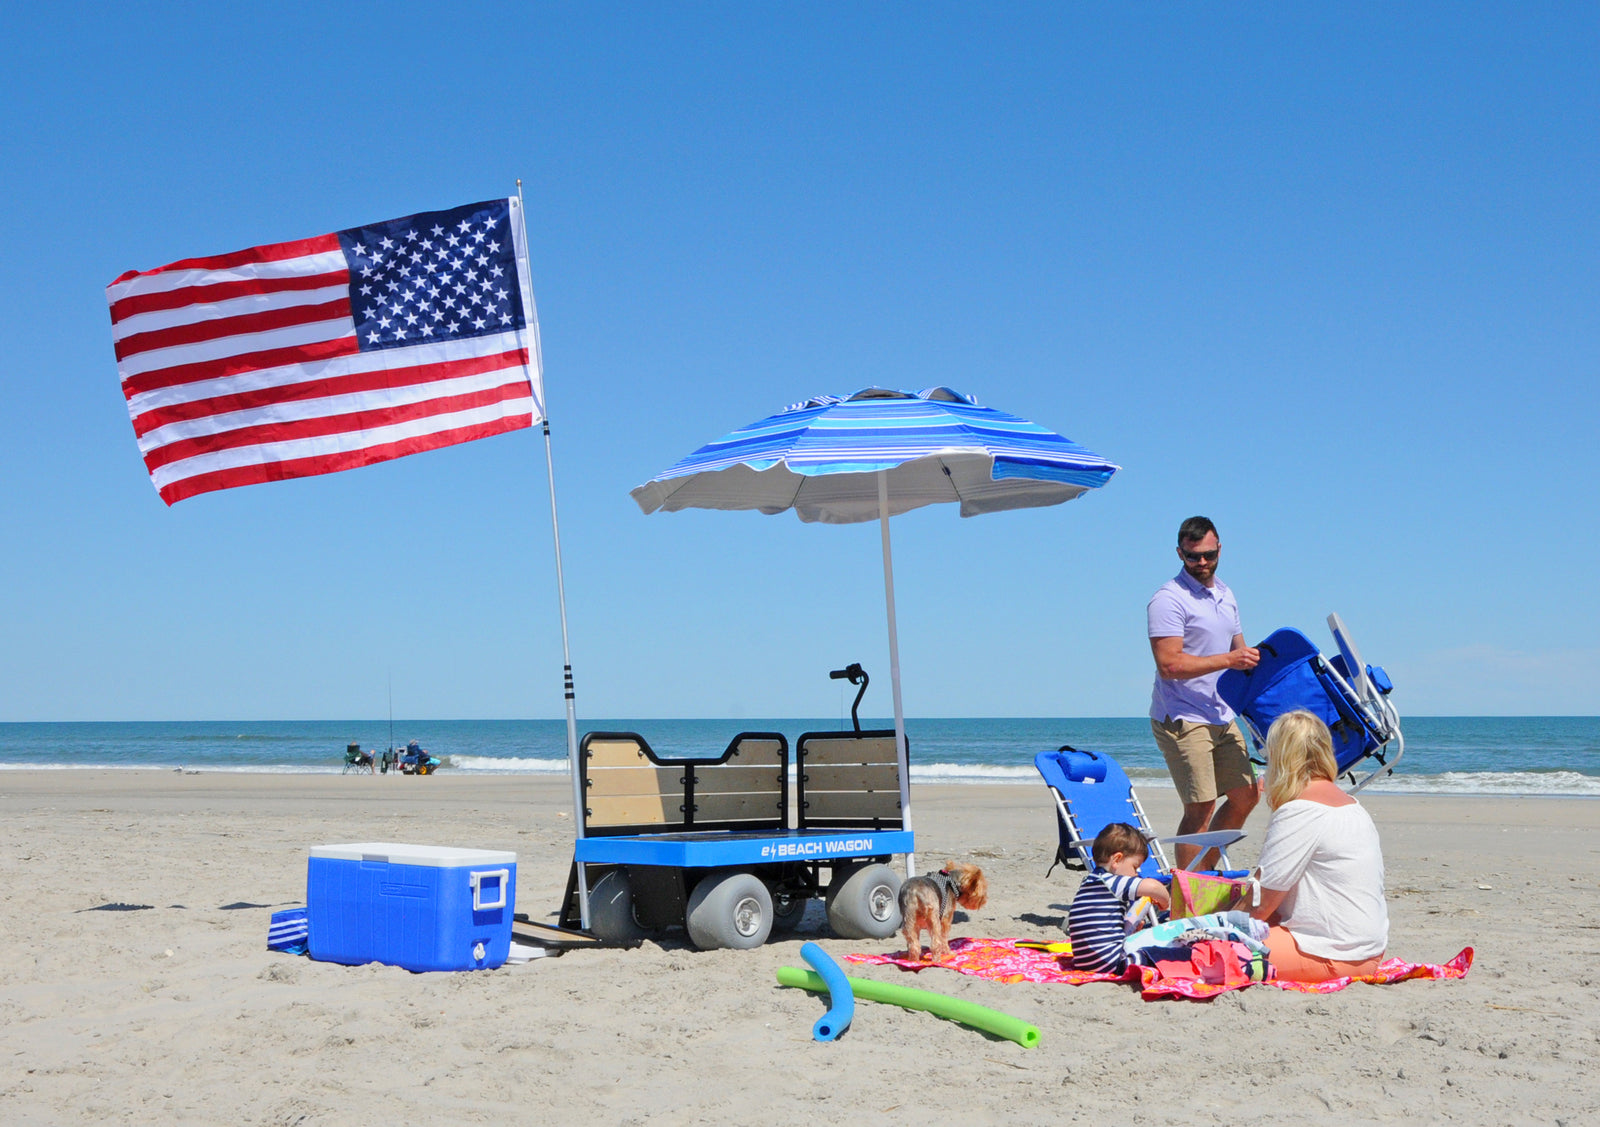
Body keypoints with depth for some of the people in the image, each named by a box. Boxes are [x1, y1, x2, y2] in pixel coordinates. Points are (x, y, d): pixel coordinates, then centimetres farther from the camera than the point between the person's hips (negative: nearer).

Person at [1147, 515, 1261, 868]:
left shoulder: (1225, 594, 15)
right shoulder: (1169, 599, -13)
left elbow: (1238, 650, 26)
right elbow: (1169, 664, -21)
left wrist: (1255, 659, 4)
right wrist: (1227, 660, -22)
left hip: (1222, 717, 9)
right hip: (1182, 719, -9)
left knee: (1246, 795, 11)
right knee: (1201, 807, -11)